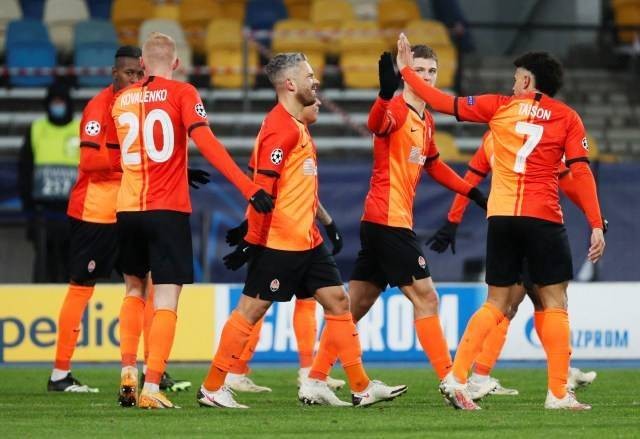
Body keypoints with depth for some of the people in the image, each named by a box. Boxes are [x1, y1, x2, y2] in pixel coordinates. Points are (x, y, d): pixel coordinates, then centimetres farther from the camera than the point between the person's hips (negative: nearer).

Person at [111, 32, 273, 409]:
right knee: (166, 301, -4)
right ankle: (152, 388, -14)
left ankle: (128, 375, 16)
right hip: (168, 210, -4)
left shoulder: (122, 99, 9)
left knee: (135, 289, 23)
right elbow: (205, 142, -17)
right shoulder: (182, 94, -4)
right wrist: (249, 188, -23)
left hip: (128, 209, 4)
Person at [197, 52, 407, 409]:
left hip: (307, 239, 10)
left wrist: (322, 219, 23)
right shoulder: (280, 127, -16)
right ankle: (212, 389, 3)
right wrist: (255, 238, -22)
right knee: (251, 309, -4)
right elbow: (264, 186, -20)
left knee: (338, 302, 7)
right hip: (278, 242, -10)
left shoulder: (296, 125, 16)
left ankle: (362, 388, 10)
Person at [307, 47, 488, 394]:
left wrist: (473, 193, 29)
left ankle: (315, 379, 13)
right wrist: (386, 94, -57)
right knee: (425, 297, -7)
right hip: (389, 220, -9)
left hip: (377, 222, 9)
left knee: (355, 306, 10)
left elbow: (432, 165, 32)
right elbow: (377, 124, -37)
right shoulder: (397, 110, -12)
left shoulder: (426, 121, 17)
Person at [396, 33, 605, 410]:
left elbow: (445, 103, 9)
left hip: (501, 218, 3)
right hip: (543, 220, -3)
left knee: (496, 305, 13)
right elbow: (581, 172, -4)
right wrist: (596, 225, -5)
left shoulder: (499, 107, 7)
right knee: (555, 304, 2)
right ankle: (559, 394, -5)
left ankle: (457, 378, 2)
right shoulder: (567, 117, 3)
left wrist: (407, 70, 21)